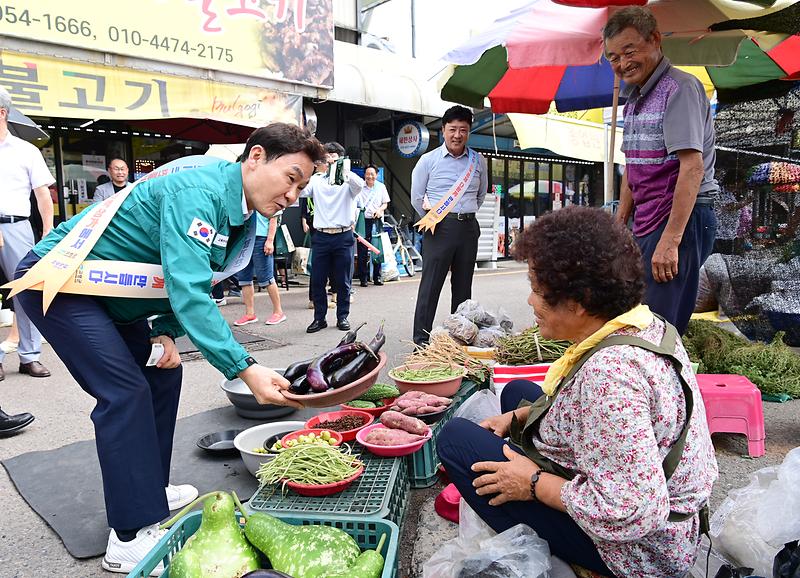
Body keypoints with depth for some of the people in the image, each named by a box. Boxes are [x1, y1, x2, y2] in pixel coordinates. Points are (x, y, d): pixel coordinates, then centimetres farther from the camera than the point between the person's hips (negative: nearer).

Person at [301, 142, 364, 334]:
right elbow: (300, 191, -5)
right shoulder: (316, 179, 11)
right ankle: (319, 318, 15)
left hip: (343, 236, -2)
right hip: (321, 236, 2)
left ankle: (342, 317, 18)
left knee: (343, 281, 5)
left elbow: (359, 185, -18)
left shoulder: (348, 180, 5)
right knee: (317, 280, 3)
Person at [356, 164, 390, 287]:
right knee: (362, 250, -3)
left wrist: (380, 210, -7)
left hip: (377, 220, 2)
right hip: (363, 220, -2)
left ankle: (377, 276, 13)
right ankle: (363, 277, 5)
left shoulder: (381, 187, 10)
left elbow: (385, 203, 13)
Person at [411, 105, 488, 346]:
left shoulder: (478, 161, 10)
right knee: (431, 285, -5)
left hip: (469, 228, 4)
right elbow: (417, 197, 6)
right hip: (439, 228, -4)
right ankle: (421, 340, 0)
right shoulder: (429, 160, 1)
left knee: (463, 286, 10)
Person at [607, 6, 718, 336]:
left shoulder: (680, 88, -11)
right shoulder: (634, 97, 17)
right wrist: (618, 225, 19)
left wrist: (670, 240, -26)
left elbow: (692, 167, -21)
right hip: (647, 223, 9)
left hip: (681, 221, -9)